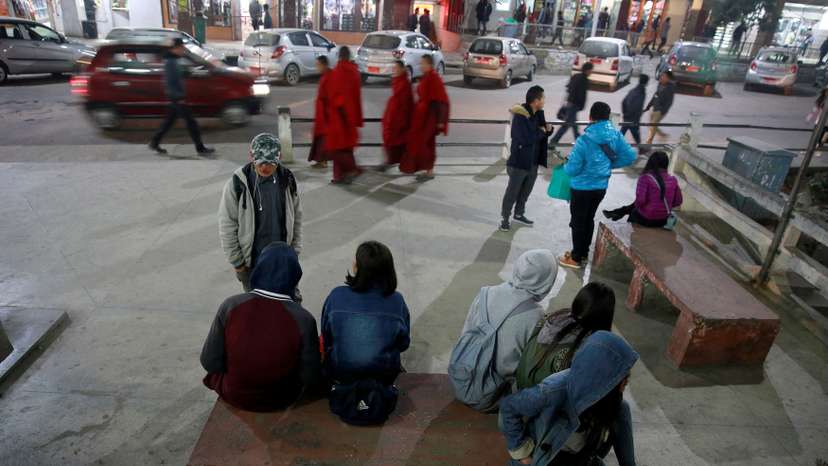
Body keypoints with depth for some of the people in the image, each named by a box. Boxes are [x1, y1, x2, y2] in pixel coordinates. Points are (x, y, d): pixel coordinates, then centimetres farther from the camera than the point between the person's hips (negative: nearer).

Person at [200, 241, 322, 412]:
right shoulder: (303, 319, -24)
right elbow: (312, 383, -17)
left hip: (234, 395, 1)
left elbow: (210, 363, -12)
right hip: (280, 400, -1)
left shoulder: (230, 306, -21)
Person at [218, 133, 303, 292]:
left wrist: (295, 250, 4)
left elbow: (296, 217, 4)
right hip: (251, 262, -2)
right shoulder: (237, 184, -17)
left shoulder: (287, 179, -7)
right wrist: (237, 262, -7)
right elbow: (227, 226, -10)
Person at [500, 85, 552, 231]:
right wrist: (540, 132, -14)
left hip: (534, 160, 8)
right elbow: (525, 138, -29)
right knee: (512, 191, 3)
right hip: (520, 160, -8)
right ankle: (505, 218, 16)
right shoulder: (520, 116, -20)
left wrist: (548, 128, -7)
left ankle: (519, 214, 37)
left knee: (526, 190, 20)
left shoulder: (539, 113, 4)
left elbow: (543, 131, 16)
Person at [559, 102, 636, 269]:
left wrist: (566, 166, 1)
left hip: (582, 187, -6)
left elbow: (572, 169, -22)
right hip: (601, 186, 6)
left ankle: (576, 258, 17)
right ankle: (583, 253, 32)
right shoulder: (615, 135, -6)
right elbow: (630, 156, 0)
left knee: (578, 221, 8)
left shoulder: (585, 139, -23)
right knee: (589, 219, 20)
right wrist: (610, 164, 12)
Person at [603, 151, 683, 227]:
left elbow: (640, 200, -23)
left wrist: (637, 205, -1)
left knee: (633, 211, 29)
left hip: (646, 219, -5)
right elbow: (678, 202, 3)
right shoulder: (673, 180, -5)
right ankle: (616, 214, 44)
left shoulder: (645, 177, -18)